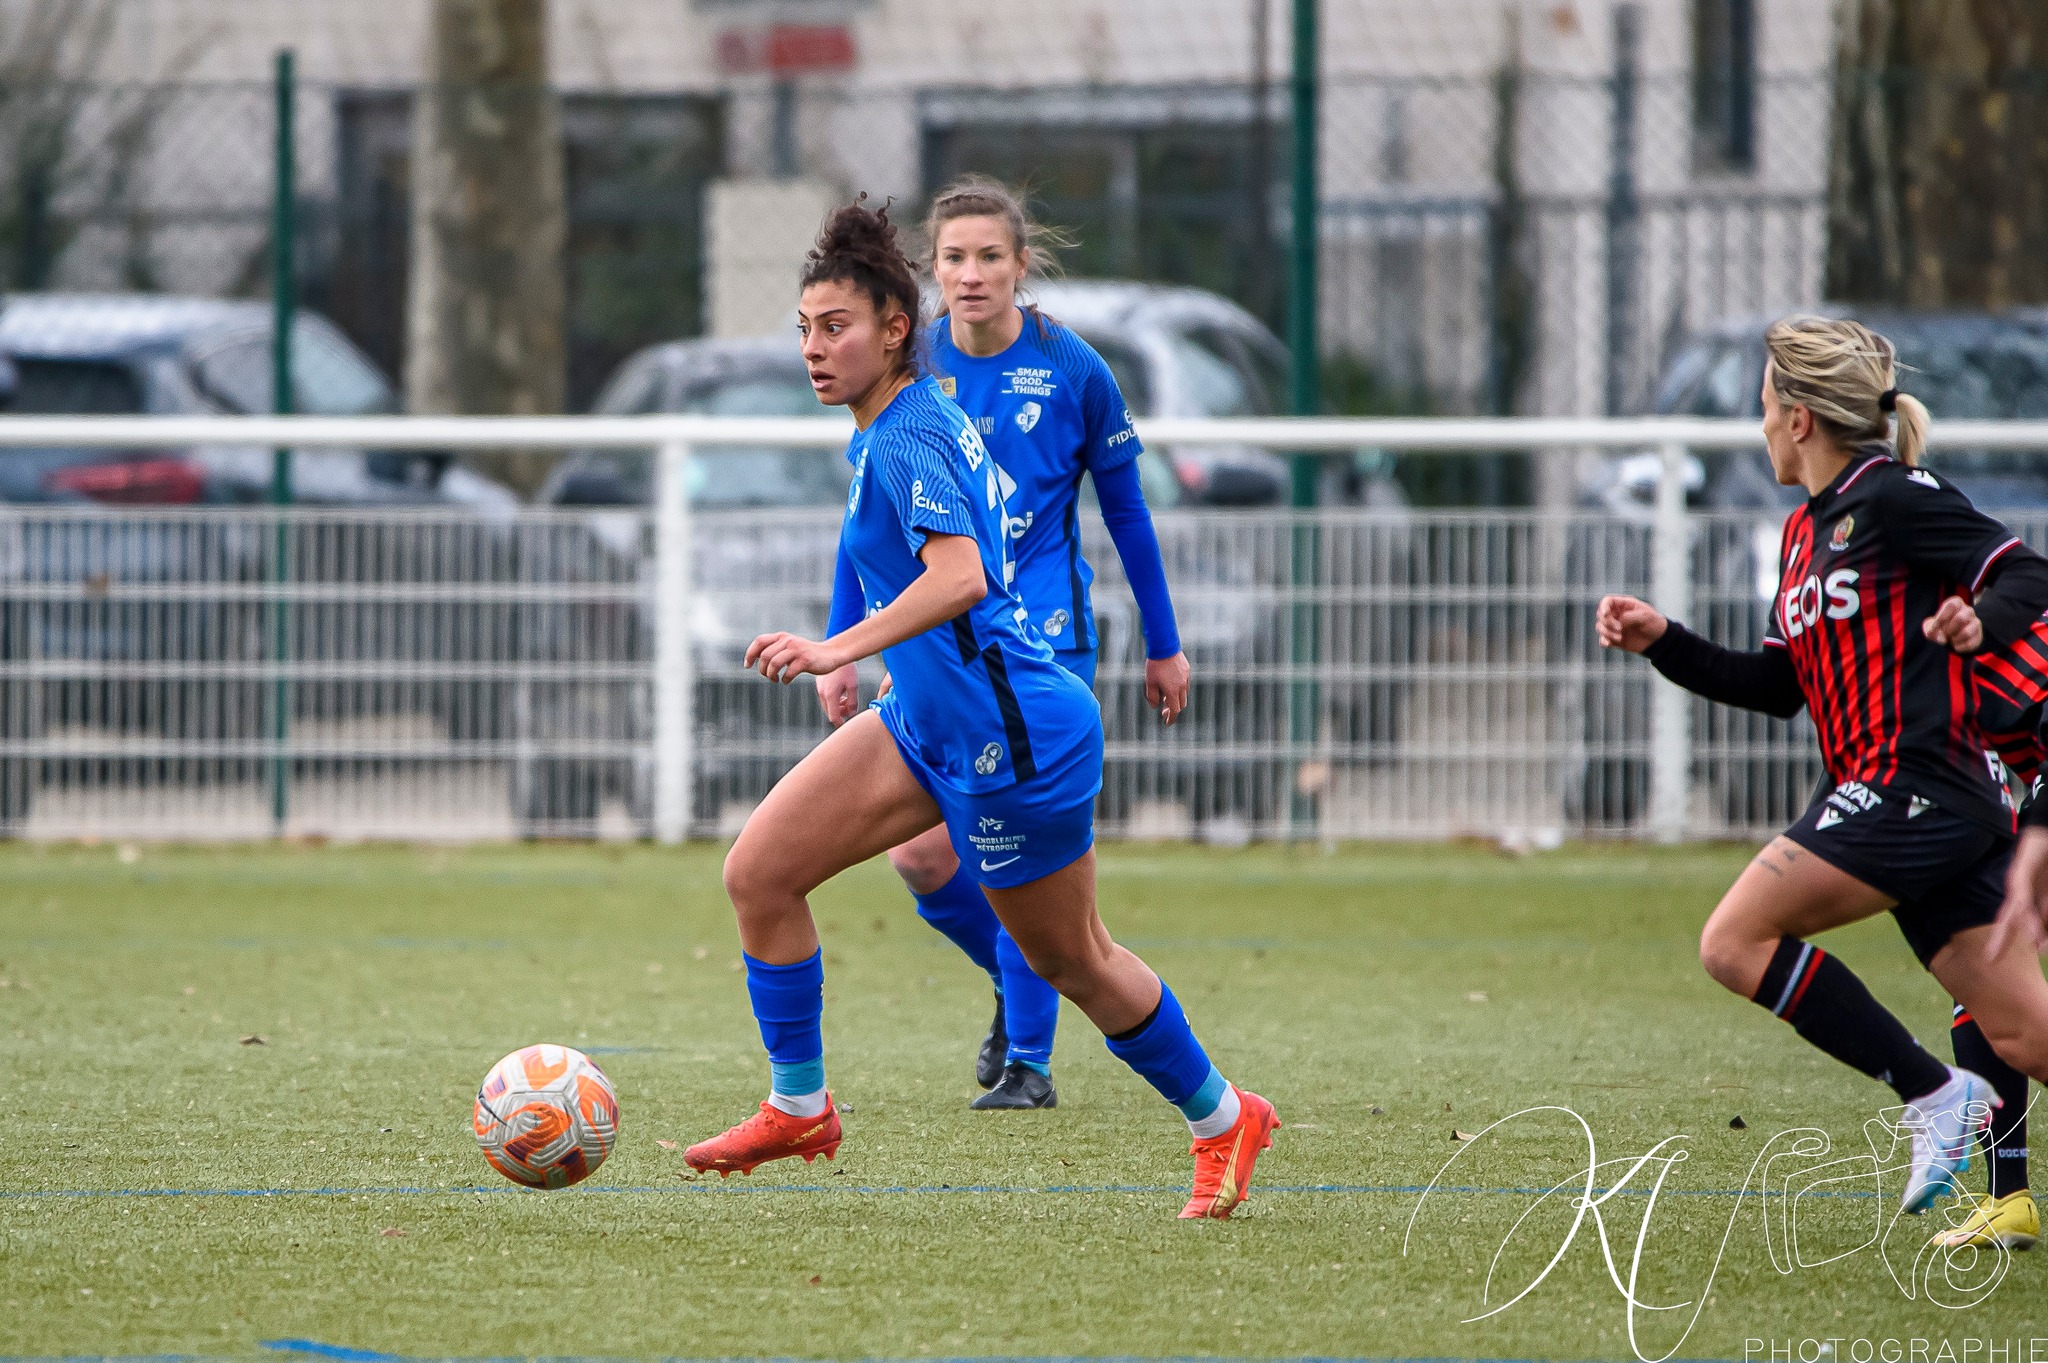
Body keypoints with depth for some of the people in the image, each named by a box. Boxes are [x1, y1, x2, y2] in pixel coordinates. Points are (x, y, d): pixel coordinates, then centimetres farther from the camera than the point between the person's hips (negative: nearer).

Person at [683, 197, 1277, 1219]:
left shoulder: (905, 436, -20)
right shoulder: (910, 420, 8)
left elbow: (959, 575, -36)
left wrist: (841, 649, -45)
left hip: (1009, 736, -10)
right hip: (929, 723, 10)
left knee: (1071, 961, 7)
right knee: (756, 874, 1)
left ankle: (1223, 1119, 26)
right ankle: (799, 1108, 12)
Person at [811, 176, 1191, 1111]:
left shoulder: (1073, 372, -6)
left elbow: (1125, 511, 5)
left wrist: (1163, 647, 9)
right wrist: (838, 649, 6)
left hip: (1042, 637, -3)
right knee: (919, 857, -4)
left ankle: (1029, 1062, 1)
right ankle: (1015, 982, 26)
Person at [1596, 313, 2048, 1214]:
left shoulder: (1893, 498, -8)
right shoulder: (1806, 530, 19)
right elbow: (1779, 686, 24)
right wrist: (1662, 642, 15)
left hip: (1919, 784, -9)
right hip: (1888, 797, 9)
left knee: (1736, 940, -12)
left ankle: (1933, 1096, -11)